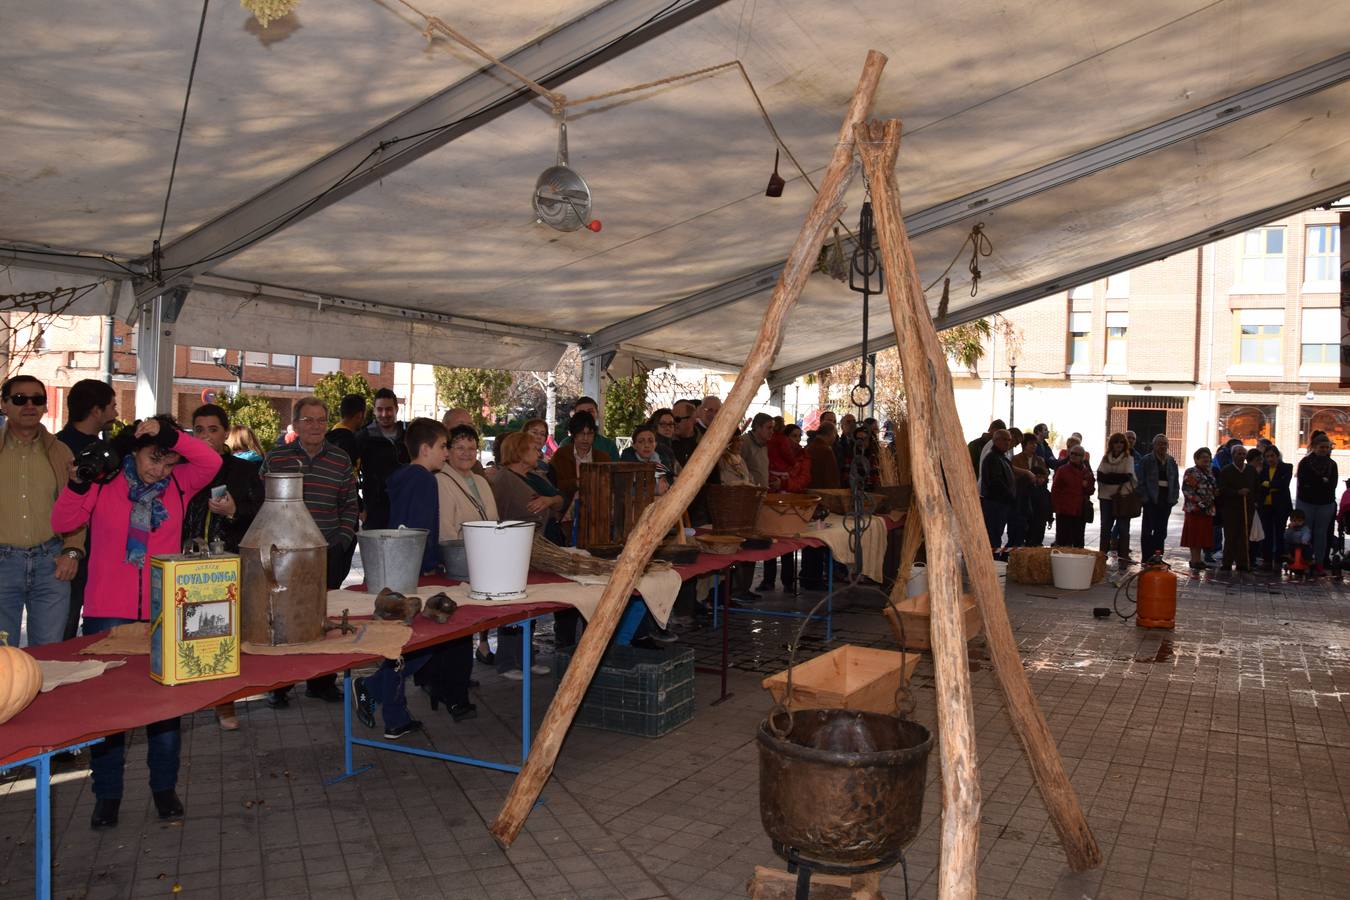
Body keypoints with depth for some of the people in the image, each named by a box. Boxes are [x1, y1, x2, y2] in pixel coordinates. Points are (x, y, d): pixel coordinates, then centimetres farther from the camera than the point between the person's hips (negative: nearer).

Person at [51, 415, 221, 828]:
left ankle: (164, 787, 25)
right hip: (108, 612, -1)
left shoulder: (179, 484, 1)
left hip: (164, 613, 1)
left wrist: (170, 435, -22)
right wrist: (76, 486, -22)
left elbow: (211, 461, -14)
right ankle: (107, 793, 22)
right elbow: (63, 523, -7)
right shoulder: (103, 482, -3)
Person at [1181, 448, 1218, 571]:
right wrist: (1199, 502, -18)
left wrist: (1212, 502, 5)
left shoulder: (1210, 472, 16)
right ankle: (1194, 560, -1)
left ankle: (1198, 560, 14)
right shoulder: (1191, 472, -5)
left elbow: (1214, 489, 24)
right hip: (1195, 508, -7)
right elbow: (1186, 489, -13)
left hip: (1207, 509, 7)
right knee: (1195, 535, -4)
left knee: (1203, 536, 8)